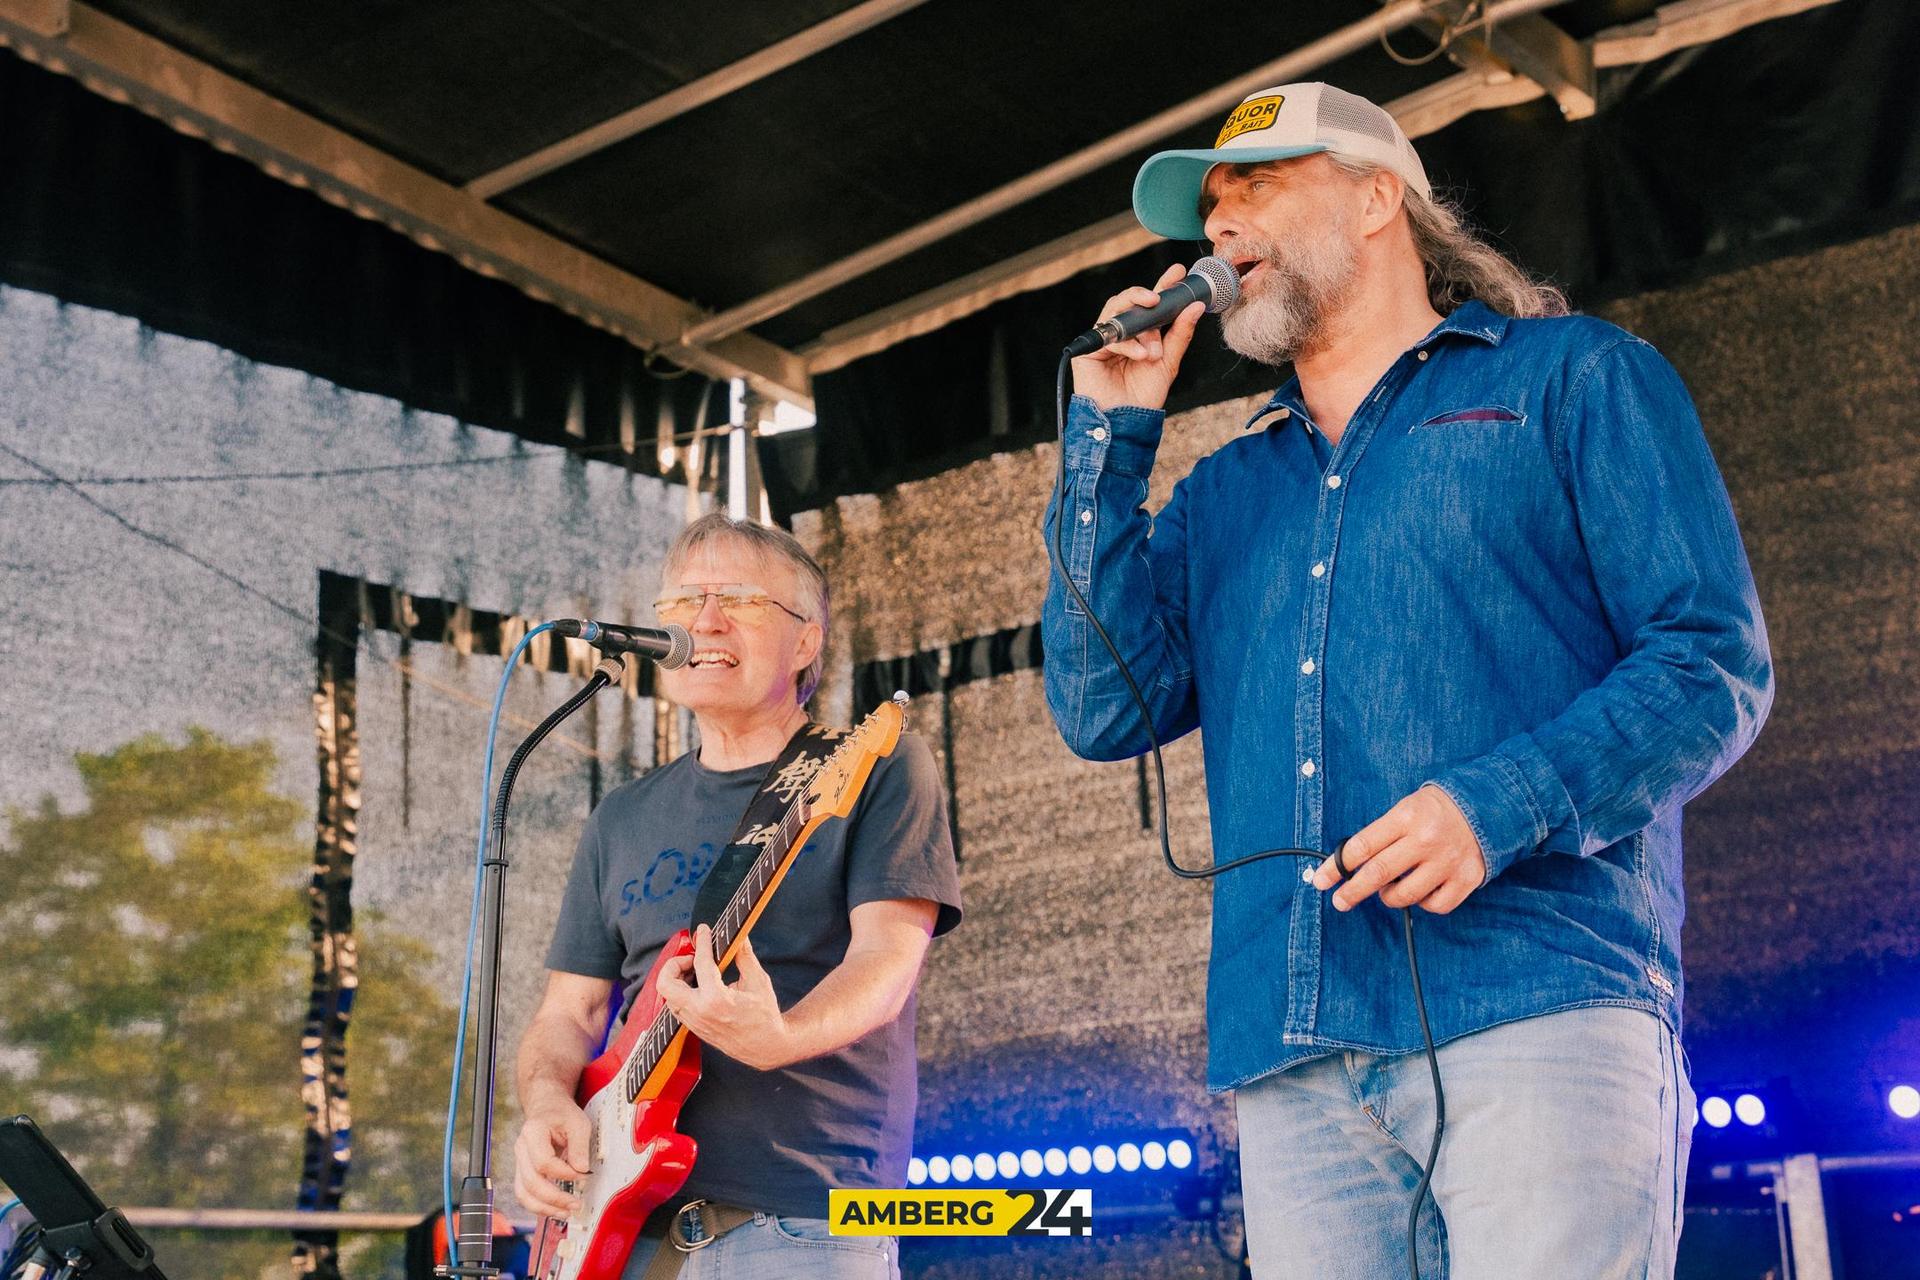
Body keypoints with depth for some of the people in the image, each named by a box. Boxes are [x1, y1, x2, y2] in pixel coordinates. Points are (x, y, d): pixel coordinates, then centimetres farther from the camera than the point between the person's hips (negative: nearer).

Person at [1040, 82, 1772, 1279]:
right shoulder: (1224, 494, 24)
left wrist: (1504, 804, -16)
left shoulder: (1573, 377, 10)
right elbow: (1106, 711, 11)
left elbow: (1716, 662, 0)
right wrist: (1111, 434, 12)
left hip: (1534, 1010, -4)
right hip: (1294, 1058, 5)